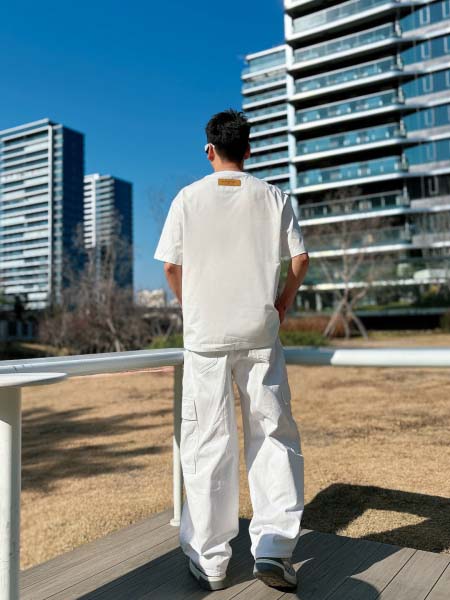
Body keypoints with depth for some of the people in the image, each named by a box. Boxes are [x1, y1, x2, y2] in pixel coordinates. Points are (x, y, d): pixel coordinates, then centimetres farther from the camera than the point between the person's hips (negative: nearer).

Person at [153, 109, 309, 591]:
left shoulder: (189, 197, 4)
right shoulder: (273, 197, 7)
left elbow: (171, 266, 2)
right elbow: (300, 259, 4)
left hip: (206, 335, -1)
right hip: (260, 334, 1)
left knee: (208, 445, 5)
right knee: (273, 436, 10)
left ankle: (209, 562, 14)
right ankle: (274, 545, 3)